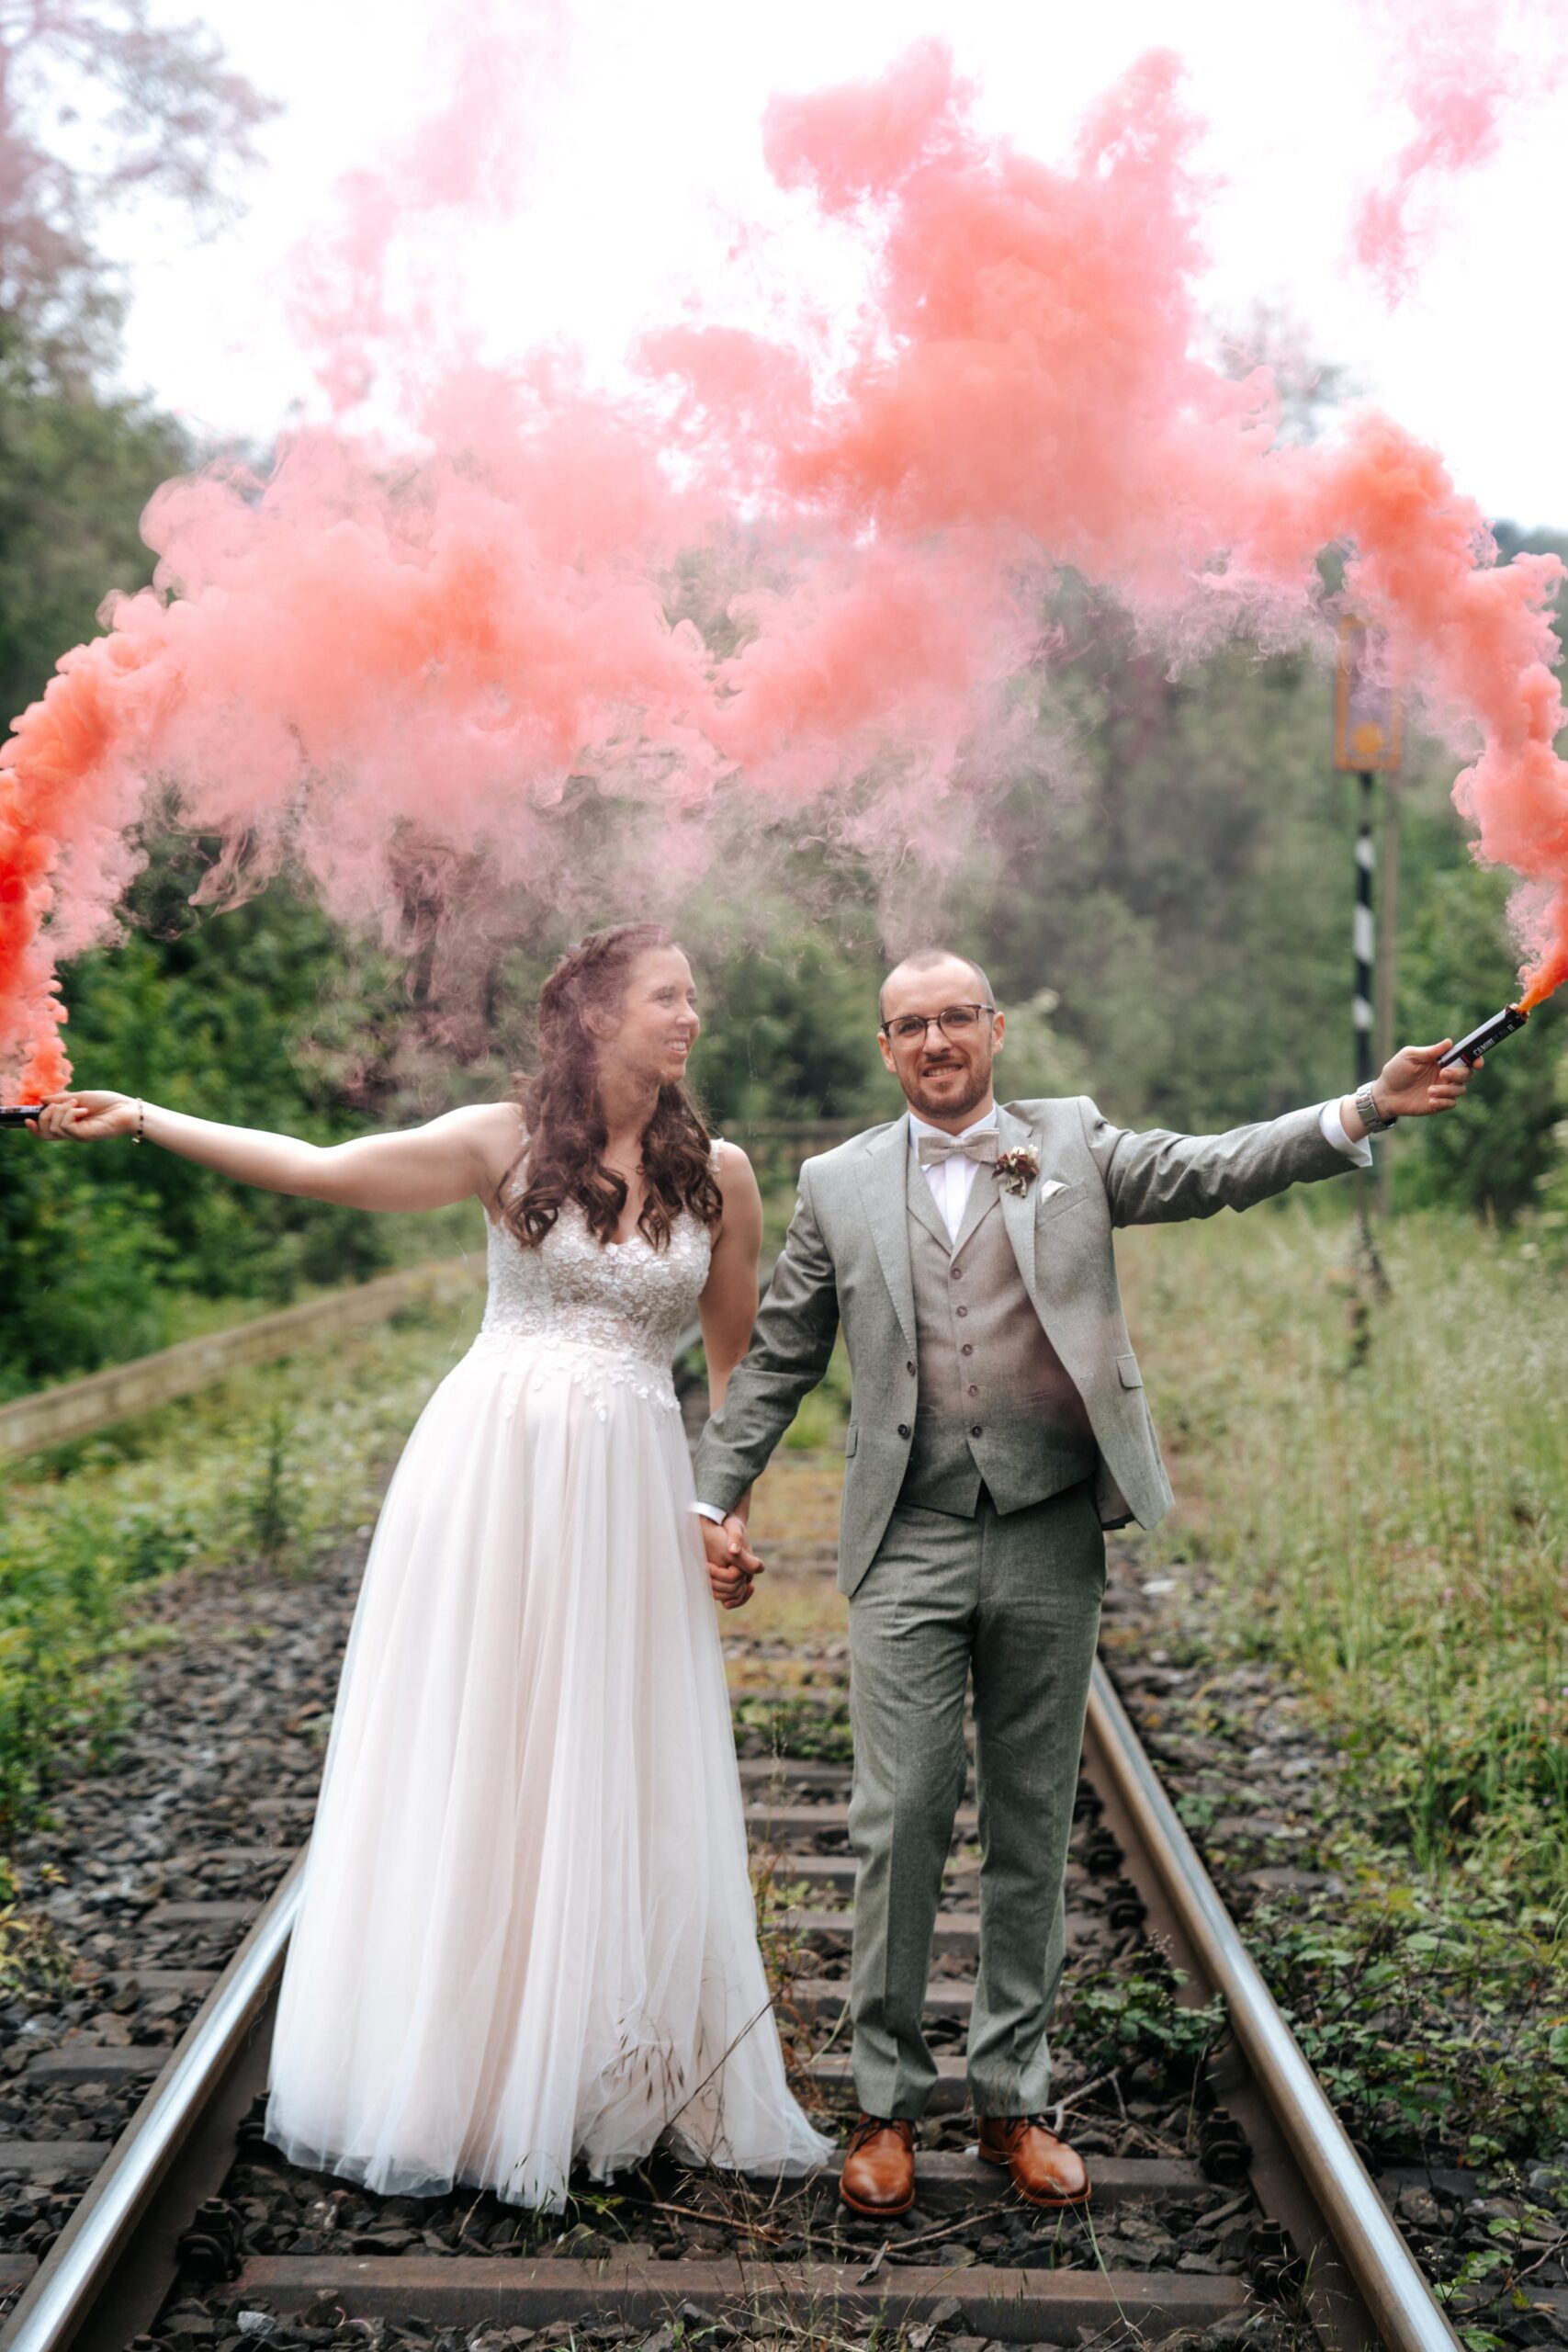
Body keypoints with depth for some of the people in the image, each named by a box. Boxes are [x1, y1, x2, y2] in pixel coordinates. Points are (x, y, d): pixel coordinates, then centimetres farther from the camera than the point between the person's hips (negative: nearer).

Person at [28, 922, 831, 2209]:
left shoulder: (720, 1176, 4)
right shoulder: (506, 1142, -1)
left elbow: (743, 1364, 10)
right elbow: (318, 1169, -3)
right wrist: (144, 1118, -6)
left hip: (629, 1496, 2)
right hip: (490, 1473, -1)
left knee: (615, 1785, 5)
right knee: (469, 1760, 6)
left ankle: (603, 2083, 21)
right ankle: (457, 2073, 22)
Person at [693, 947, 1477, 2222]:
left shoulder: (1072, 1144, 8)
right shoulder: (840, 1184, 10)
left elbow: (1216, 1168, -4)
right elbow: (777, 1359, 14)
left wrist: (1367, 1110, -17)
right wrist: (721, 1496, 9)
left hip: (1050, 1542, 1)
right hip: (909, 1551, 0)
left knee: (1033, 1827, 9)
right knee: (901, 1819, -2)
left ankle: (1016, 2098, 22)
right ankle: (888, 2101, 14)